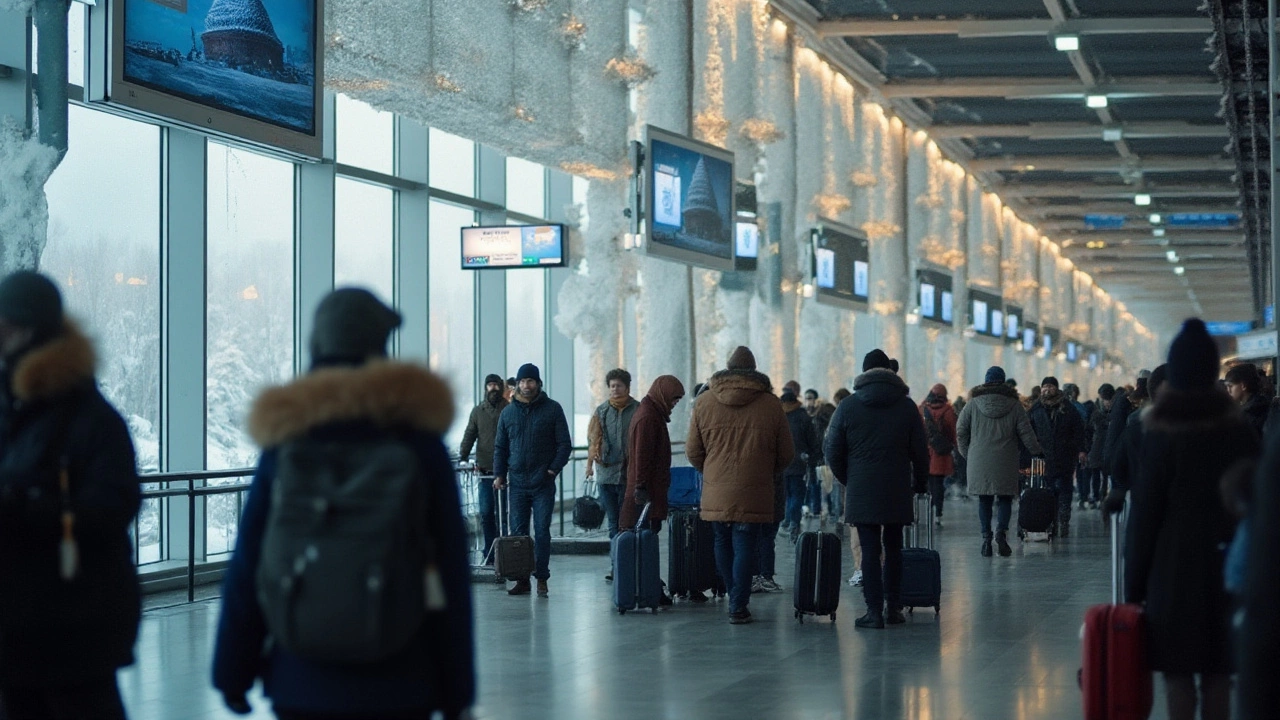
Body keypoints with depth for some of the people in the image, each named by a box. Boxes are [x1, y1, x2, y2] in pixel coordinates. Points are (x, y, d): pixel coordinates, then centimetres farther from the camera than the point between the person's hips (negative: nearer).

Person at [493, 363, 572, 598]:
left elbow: (564, 444, 1)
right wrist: (499, 474, 4)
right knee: (518, 532, 3)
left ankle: (542, 579, 3)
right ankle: (521, 580, 7)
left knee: (542, 532, -2)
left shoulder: (552, 409, 1)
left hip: (543, 483, -3)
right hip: (517, 483, 3)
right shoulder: (508, 413, 11)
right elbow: (500, 447, 16)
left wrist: (554, 469, -10)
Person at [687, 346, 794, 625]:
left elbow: (693, 451, 7)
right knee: (745, 547, 1)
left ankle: (736, 599, 23)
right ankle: (738, 607, 0)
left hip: (715, 493, 2)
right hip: (754, 494, -2)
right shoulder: (771, 404, -1)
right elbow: (786, 455, 5)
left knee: (723, 543, 16)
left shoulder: (705, 402, 3)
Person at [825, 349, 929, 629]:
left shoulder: (848, 407, -1)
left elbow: (832, 451, 2)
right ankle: (894, 608, 13)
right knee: (893, 549, 12)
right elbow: (920, 451, 5)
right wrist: (920, 483, 19)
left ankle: (874, 611, -5)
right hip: (897, 491, 1)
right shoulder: (907, 406, 3)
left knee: (870, 551, -1)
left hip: (861, 492, -1)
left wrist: (847, 480, 17)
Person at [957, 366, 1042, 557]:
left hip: (979, 461, 1)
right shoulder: (1014, 405, 1)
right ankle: (1001, 531, -15)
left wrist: (966, 454, 17)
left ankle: (986, 537, 1)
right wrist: (1036, 451, 17)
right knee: (1005, 498, 6)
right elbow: (1026, 433, 3)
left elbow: (961, 431, 5)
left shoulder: (973, 404, 2)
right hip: (1005, 462, -1)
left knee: (984, 500, 7)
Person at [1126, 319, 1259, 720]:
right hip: (1225, 564, 4)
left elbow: (1145, 511, -8)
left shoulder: (1162, 434, -9)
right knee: (1218, 672, 8)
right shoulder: (1239, 430, 3)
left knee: (1178, 672, 0)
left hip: (1175, 565, -4)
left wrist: (1134, 580, -3)